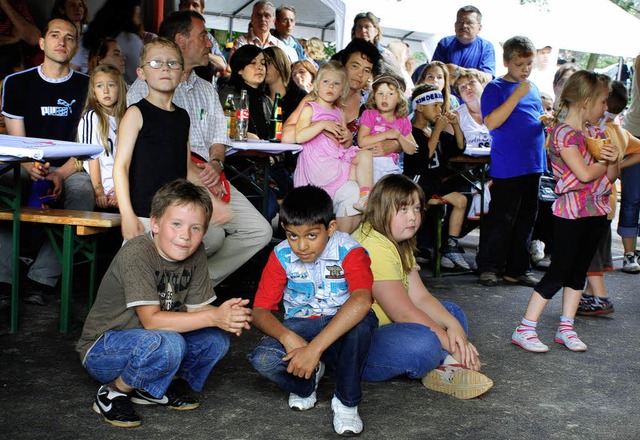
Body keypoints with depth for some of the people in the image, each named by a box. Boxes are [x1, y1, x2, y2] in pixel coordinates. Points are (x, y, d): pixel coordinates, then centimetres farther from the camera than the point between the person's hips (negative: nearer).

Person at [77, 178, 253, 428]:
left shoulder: (196, 254, -4)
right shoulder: (137, 253, -25)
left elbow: (194, 309, -5)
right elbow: (151, 320, -30)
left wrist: (228, 316, -27)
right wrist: (214, 317, -33)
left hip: (145, 344, 7)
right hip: (102, 350, -7)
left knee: (217, 339, -11)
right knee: (167, 345, -35)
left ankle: (152, 388, 4)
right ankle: (114, 392, -9)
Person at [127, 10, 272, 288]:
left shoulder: (207, 90, 25)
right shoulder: (146, 87, 1)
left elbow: (219, 134, 17)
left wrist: (216, 164, -7)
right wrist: (196, 174, -17)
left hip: (211, 179, 7)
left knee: (259, 231, -9)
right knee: (212, 235, -29)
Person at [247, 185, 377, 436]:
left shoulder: (348, 251, -18)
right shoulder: (281, 256, -7)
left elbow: (361, 300, -37)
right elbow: (260, 311, -8)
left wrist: (314, 348, -43)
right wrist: (287, 337, -31)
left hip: (341, 329, -2)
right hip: (300, 328, 2)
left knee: (365, 319, -37)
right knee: (262, 359, -29)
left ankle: (346, 401, -17)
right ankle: (310, 377, 3)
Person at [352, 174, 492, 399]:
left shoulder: (400, 244, 12)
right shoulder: (374, 246, -22)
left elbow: (420, 297, 5)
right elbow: (404, 314, -23)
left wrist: (453, 325, -13)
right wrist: (453, 347, -17)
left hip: (382, 327, 11)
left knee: (452, 313, 10)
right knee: (423, 342, -36)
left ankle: (443, 369, -14)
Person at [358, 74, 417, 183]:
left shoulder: (403, 121, 13)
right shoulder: (369, 114, 3)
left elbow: (411, 150, 11)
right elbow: (361, 142, -11)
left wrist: (399, 137, -7)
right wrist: (386, 135, -13)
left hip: (391, 166, 4)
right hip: (372, 162, -4)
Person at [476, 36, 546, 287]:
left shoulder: (533, 88, 15)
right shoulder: (495, 88, -5)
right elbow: (490, 122, -19)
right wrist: (516, 95, -22)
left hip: (532, 165, 7)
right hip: (507, 167, -7)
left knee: (526, 219, 11)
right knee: (502, 219, -3)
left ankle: (517, 269, 21)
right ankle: (488, 267, 10)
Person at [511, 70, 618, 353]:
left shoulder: (595, 132, 11)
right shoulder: (564, 133, -14)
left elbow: (613, 176, 11)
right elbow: (585, 174, -23)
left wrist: (613, 159, -10)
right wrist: (606, 161, -5)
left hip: (597, 212, 8)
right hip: (571, 212, -8)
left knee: (579, 271, 12)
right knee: (559, 272, -5)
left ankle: (566, 328, 21)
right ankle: (524, 329, 1)